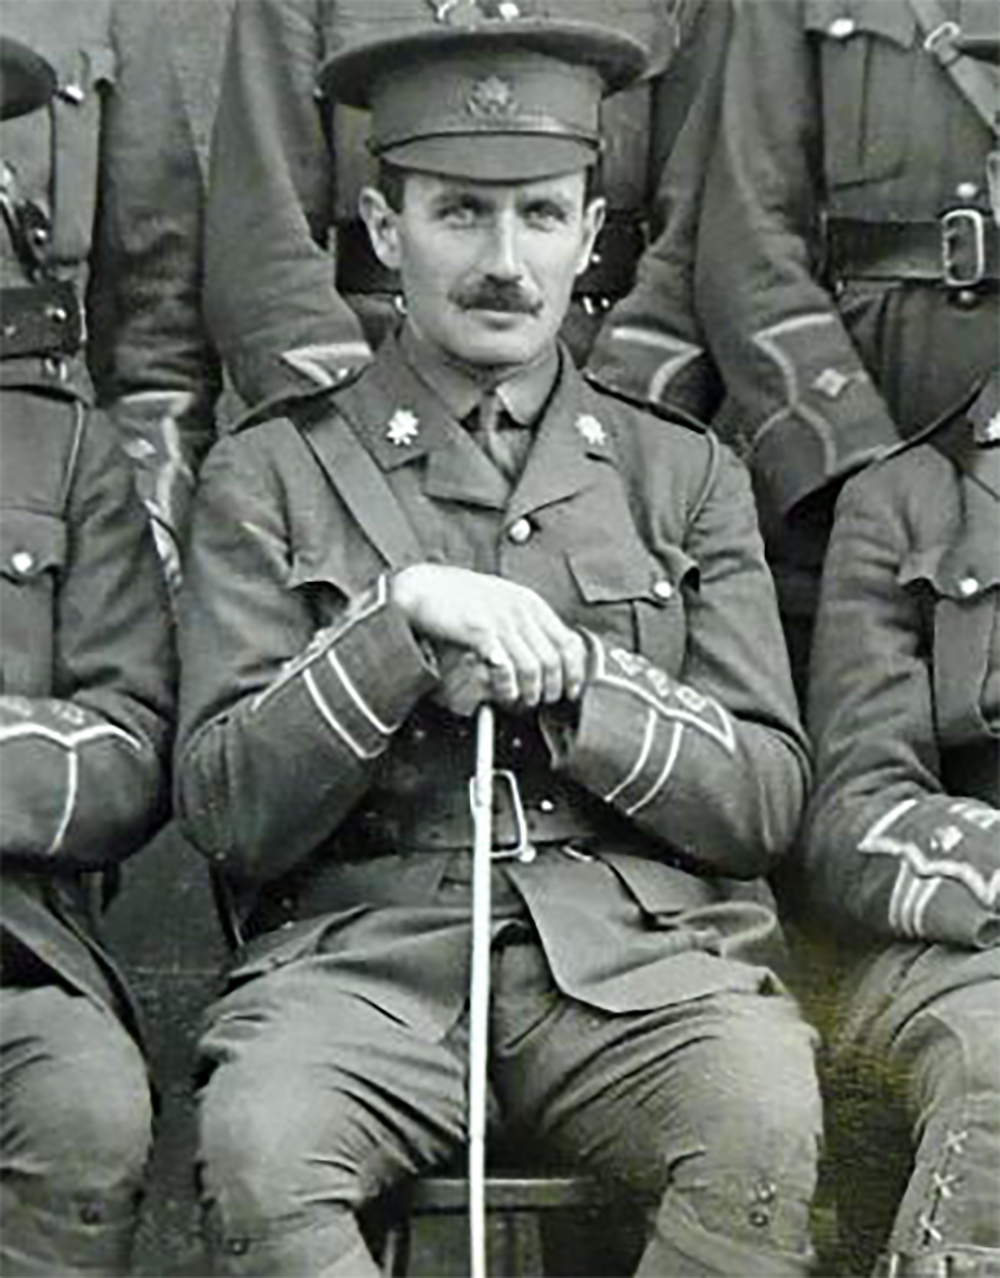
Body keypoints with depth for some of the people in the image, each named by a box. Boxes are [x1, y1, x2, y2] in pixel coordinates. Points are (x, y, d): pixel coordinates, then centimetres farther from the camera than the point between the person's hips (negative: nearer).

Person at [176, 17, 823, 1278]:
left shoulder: (684, 475, 16)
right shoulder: (271, 475, 9)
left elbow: (765, 801, 9)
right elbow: (224, 810, 1)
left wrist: (568, 688, -7)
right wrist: (401, 621, -13)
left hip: (641, 952, 2)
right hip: (363, 952, -1)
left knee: (767, 1124, -31)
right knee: (255, 1140, -34)